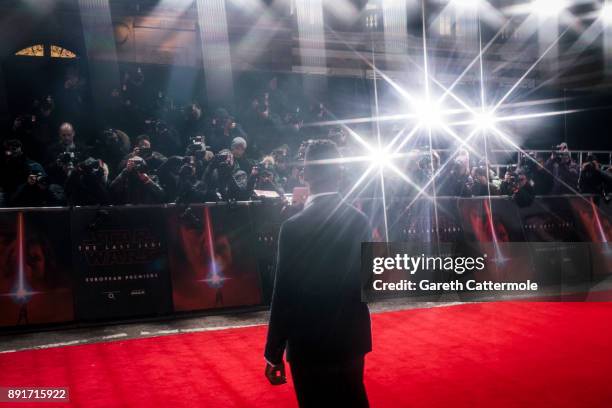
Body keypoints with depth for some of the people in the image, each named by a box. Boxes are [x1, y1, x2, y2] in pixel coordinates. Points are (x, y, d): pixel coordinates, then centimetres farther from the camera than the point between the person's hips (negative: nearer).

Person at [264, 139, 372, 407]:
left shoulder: (294, 227, -20)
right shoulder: (359, 220, -4)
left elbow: (284, 298, -17)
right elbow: (361, 278, 6)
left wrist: (274, 354, -8)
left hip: (310, 345, -5)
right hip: (353, 338, 5)